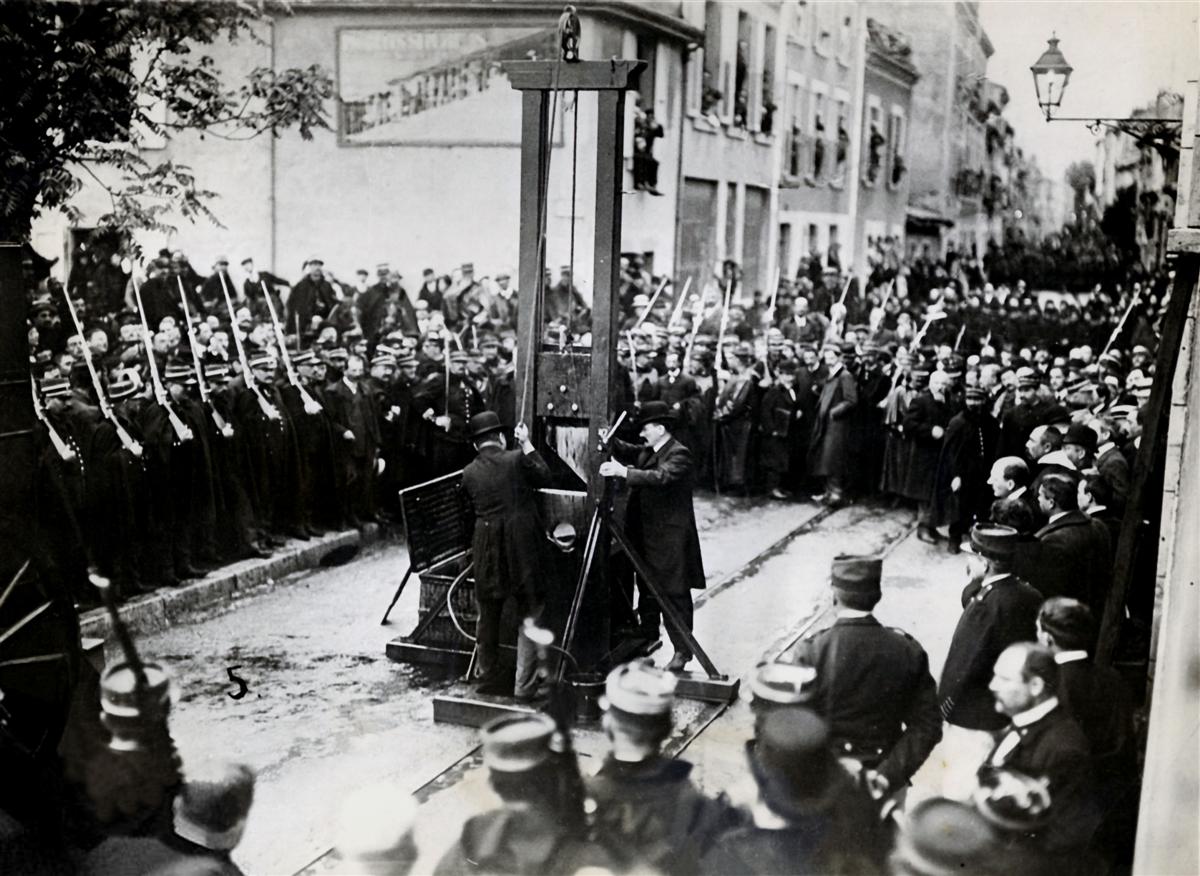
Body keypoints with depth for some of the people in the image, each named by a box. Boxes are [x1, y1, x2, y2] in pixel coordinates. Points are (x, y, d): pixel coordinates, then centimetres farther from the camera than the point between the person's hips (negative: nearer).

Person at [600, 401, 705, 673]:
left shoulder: (680, 455, -16)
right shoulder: (647, 451, 14)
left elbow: (661, 477, -29)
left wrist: (623, 472, -35)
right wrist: (610, 440, -9)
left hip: (670, 538, -9)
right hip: (646, 536, 9)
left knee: (675, 595, -3)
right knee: (647, 590, 18)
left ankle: (683, 650, 5)